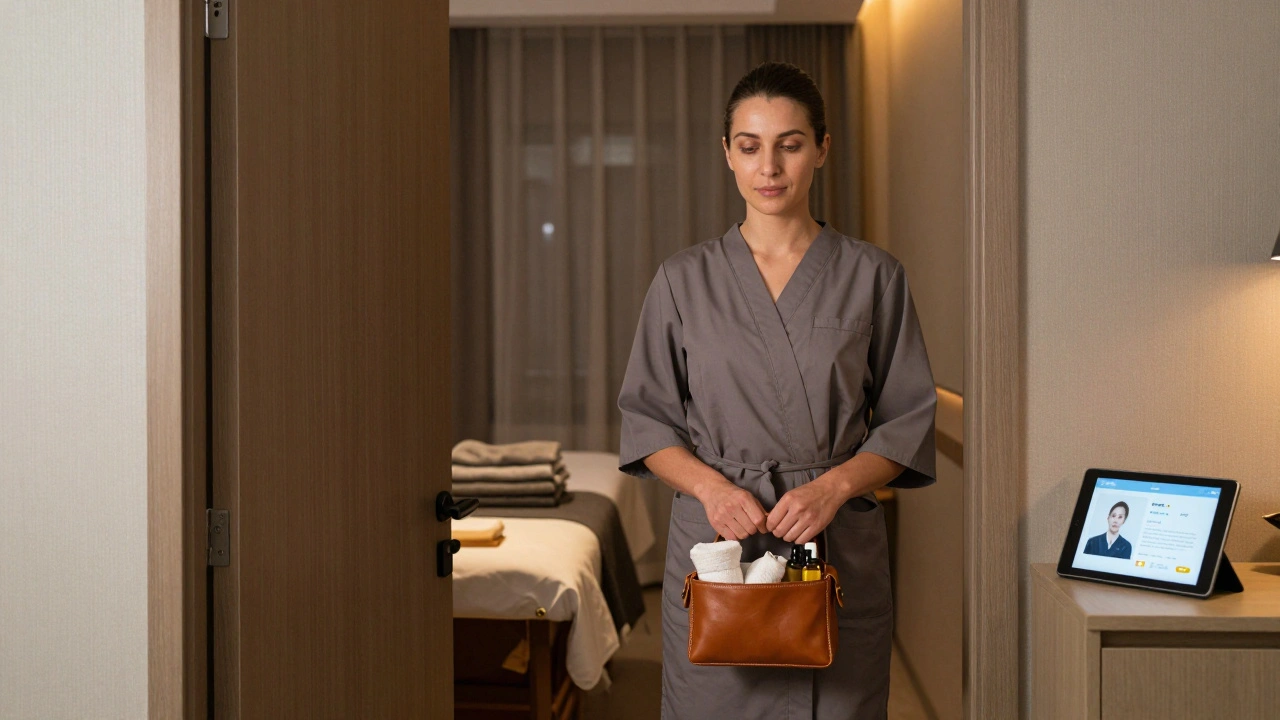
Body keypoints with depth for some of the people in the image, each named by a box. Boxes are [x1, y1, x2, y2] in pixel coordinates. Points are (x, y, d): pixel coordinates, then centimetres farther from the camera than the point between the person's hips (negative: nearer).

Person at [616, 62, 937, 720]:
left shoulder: (872, 277, 3)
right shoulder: (683, 280, 5)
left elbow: (908, 421, 4)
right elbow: (646, 421, 6)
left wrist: (835, 485, -13)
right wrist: (711, 485, -12)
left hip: (840, 547, 0)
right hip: (714, 541, 0)